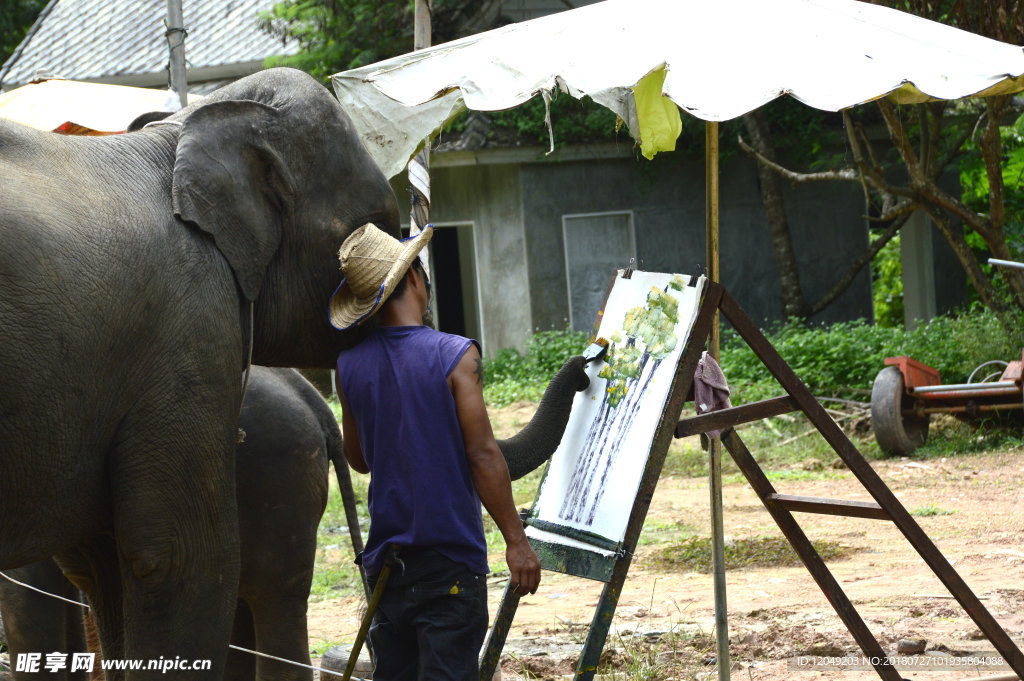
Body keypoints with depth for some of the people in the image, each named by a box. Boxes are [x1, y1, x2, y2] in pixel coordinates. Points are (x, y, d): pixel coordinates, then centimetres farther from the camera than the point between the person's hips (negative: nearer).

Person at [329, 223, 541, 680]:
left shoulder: (349, 366, 3)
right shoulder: (454, 356, -12)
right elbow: (483, 456, -13)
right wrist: (516, 540, -8)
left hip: (387, 557, 5)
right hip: (450, 555, -5)